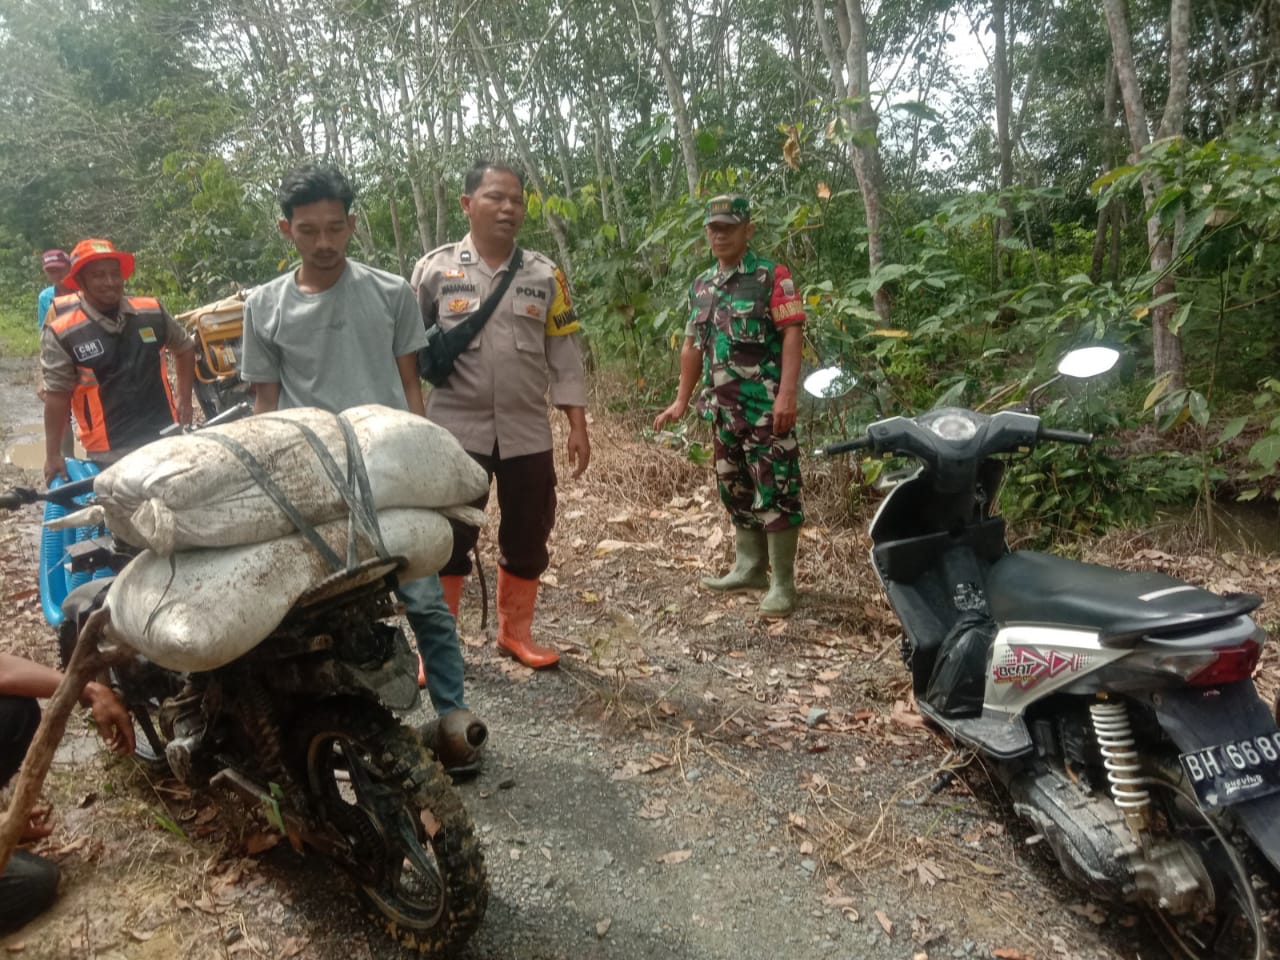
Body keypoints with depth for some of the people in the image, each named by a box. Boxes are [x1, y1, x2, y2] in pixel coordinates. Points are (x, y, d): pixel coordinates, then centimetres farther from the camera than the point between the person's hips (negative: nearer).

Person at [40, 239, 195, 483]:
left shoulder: (153, 313, 1)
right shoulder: (62, 334, -8)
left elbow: (184, 348, 19)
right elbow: (57, 395, -5)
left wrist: (184, 398, 14)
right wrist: (53, 454, -4)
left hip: (165, 437, 4)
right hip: (109, 453, -4)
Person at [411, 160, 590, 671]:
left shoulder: (544, 275, 6)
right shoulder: (434, 269, 1)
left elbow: (565, 358, 6)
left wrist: (578, 427, 2)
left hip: (527, 432, 2)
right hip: (456, 430, -2)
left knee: (527, 536, 10)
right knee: (449, 537, 3)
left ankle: (515, 631, 28)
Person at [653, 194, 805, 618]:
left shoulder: (772, 276, -5)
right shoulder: (700, 285, 15)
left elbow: (792, 334, -13)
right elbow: (692, 345, 20)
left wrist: (786, 394, -23)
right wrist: (681, 400, 16)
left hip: (766, 406, -7)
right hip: (723, 406, 7)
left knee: (775, 489, -6)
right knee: (735, 488, 14)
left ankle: (782, 583, 2)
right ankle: (750, 567, 28)